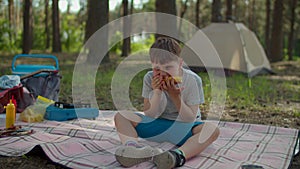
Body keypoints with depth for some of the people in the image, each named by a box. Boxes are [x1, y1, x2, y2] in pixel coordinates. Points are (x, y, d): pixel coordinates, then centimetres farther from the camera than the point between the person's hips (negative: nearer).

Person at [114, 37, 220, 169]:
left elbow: (190, 119, -14)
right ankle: (131, 146, -45)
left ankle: (178, 155, -56)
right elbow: (150, 115, -9)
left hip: (184, 127, -2)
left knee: (213, 129, -33)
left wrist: (175, 96, -26)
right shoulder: (150, 79, -8)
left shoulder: (192, 80, -14)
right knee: (120, 116, -15)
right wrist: (157, 93, -24)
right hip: (157, 125, 2)